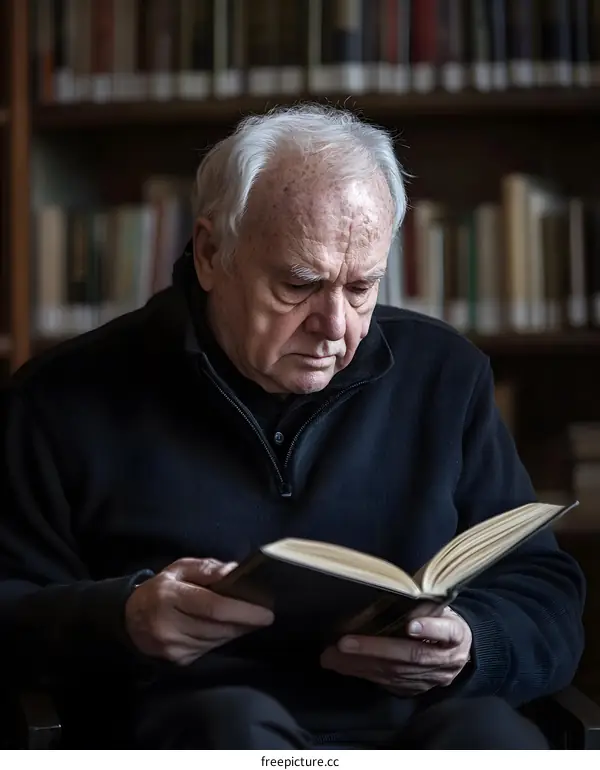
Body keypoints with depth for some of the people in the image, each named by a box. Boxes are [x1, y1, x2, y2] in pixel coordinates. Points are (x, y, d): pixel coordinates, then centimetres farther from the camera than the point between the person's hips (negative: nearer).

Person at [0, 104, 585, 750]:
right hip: (186, 736, -2)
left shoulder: (445, 376, 17)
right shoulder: (68, 398, 8)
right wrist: (122, 619, -14)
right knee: (231, 724, -38)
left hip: (411, 724, 3)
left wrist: (469, 644, -5)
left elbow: (547, 602, 18)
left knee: (487, 731, -32)